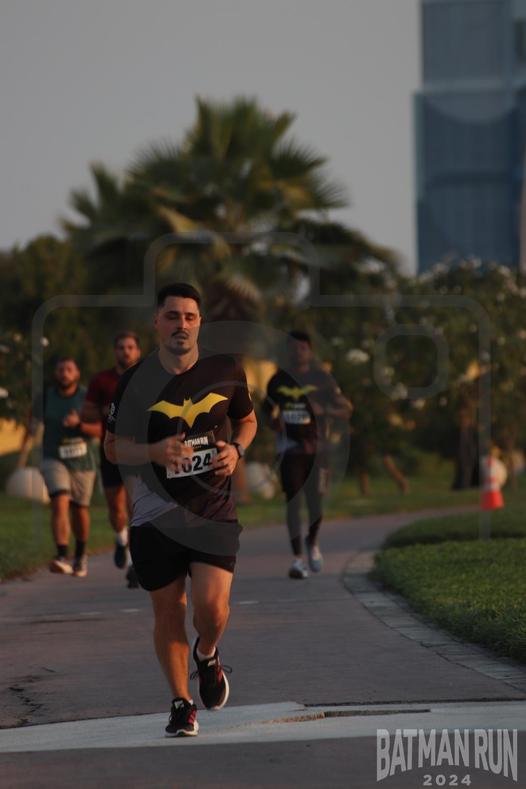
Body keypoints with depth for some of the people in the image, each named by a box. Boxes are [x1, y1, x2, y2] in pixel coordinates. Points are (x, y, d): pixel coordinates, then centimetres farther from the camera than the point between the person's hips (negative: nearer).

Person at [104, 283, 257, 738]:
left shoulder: (226, 372, 0)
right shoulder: (136, 381, -4)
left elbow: (247, 420, 18)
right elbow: (113, 447, 2)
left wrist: (236, 449, -4)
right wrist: (155, 452, -17)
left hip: (214, 510, 0)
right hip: (156, 513, 0)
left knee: (212, 604, -15)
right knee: (168, 611, 5)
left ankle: (207, 656, 20)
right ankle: (182, 704, 23)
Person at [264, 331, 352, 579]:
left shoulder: (322, 379, 1)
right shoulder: (278, 380, 6)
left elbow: (345, 410, 2)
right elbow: (269, 407, 20)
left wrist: (324, 410, -17)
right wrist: (274, 420, -2)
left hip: (316, 447, 0)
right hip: (290, 446, 0)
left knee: (315, 501, -1)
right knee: (293, 501, -9)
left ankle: (312, 543, 30)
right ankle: (297, 558, -9)